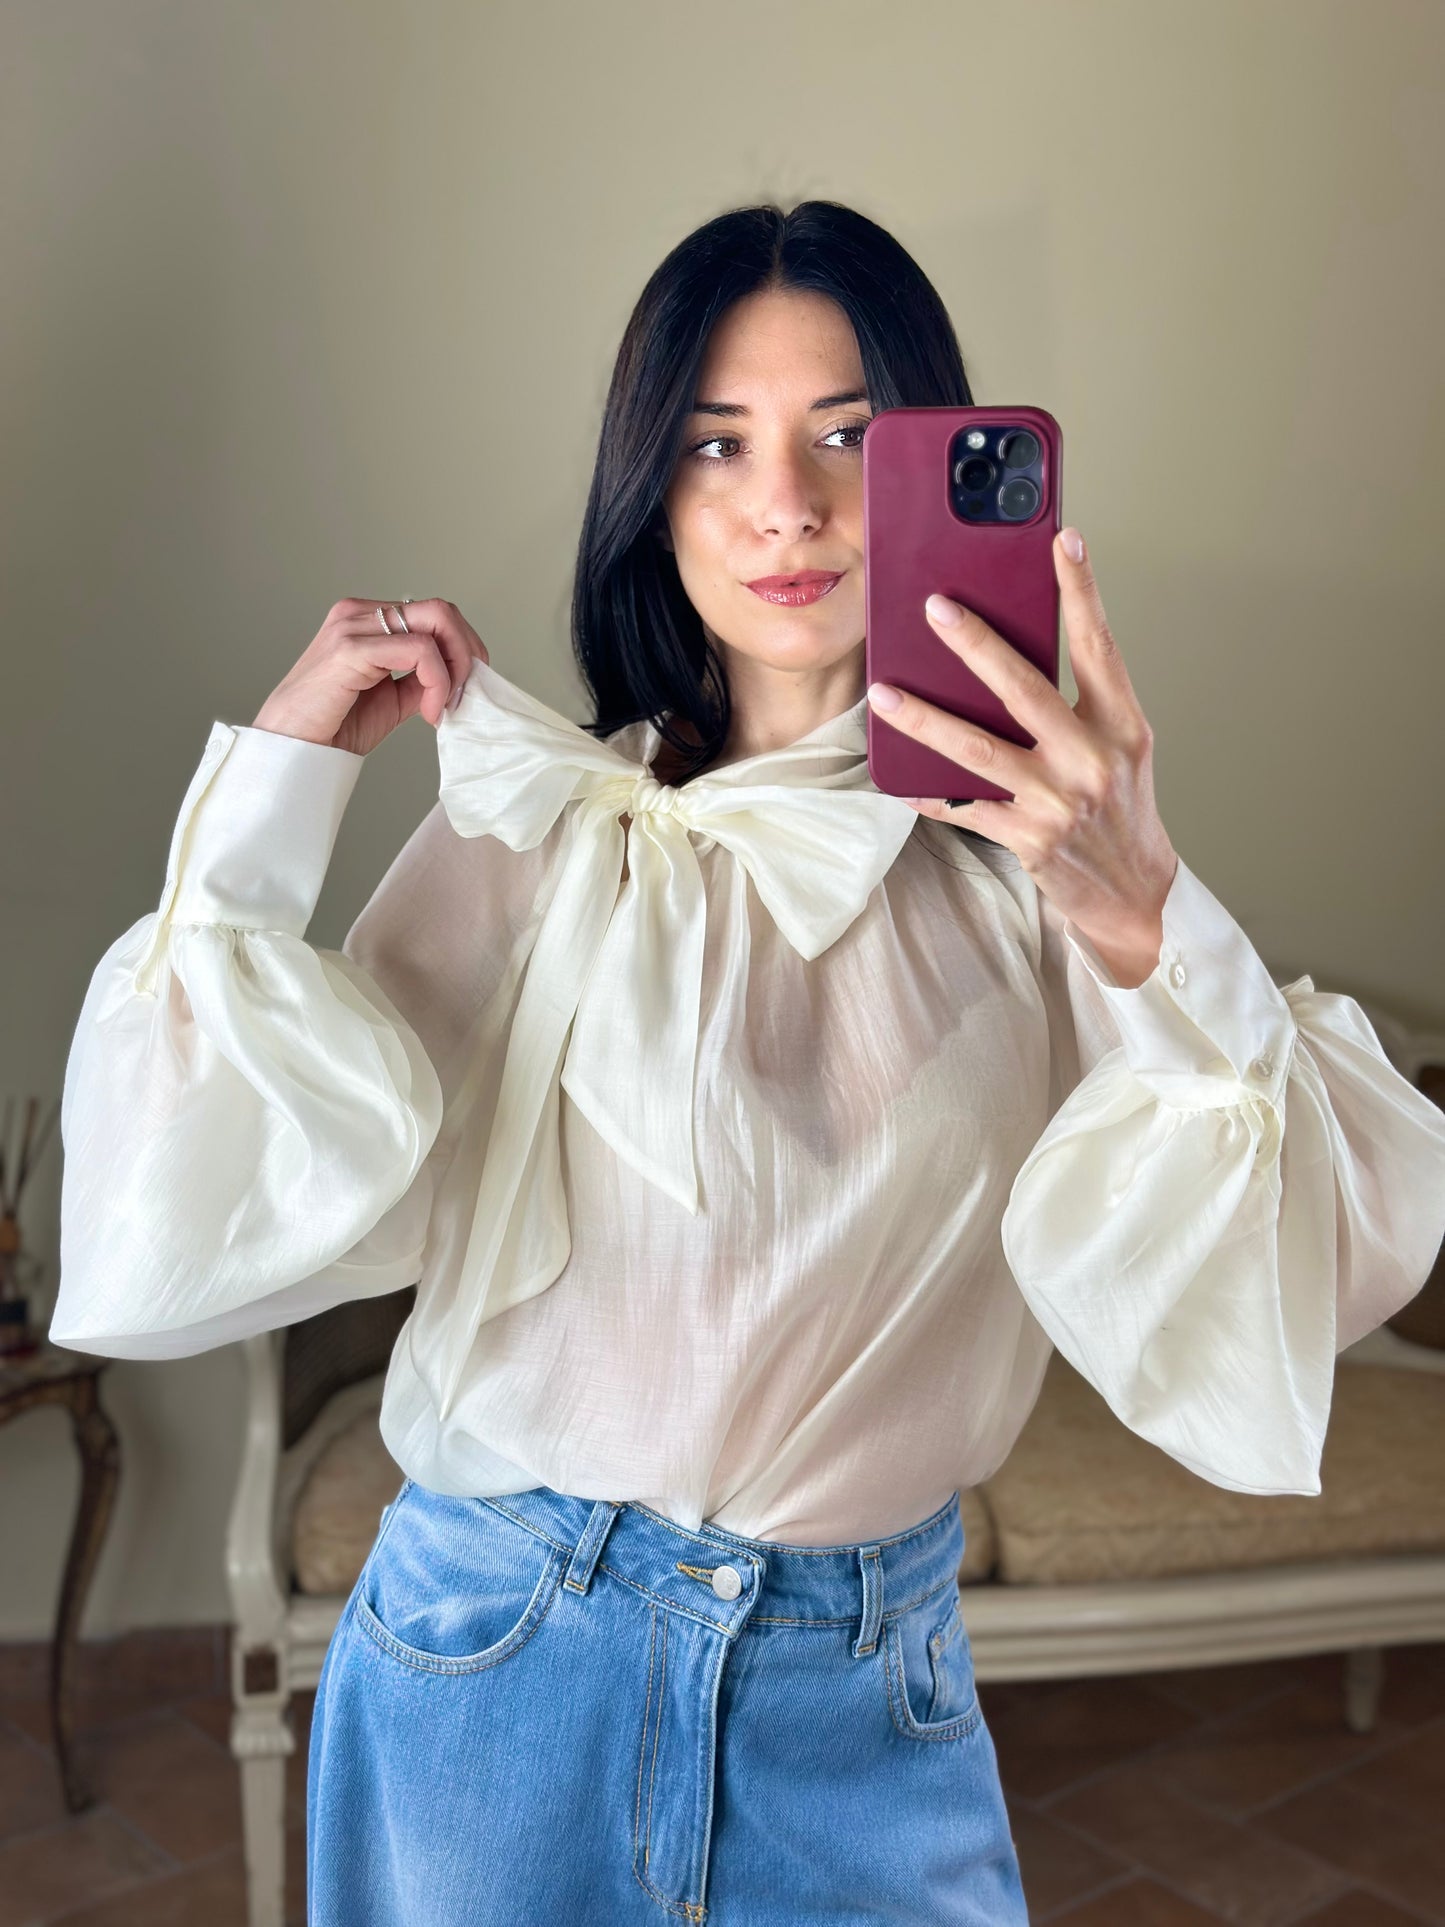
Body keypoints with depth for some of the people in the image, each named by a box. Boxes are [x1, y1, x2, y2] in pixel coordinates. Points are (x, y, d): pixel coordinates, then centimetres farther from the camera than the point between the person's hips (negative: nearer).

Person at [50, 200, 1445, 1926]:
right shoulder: (529, 830, -6)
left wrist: (1143, 924, -34)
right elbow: (187, 1253, -12)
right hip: (497, 1659, 0)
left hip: (869, 1700, 1)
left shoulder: (1026, 852, -5)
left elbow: (1272, 1311, -17)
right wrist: (273, 780, -14)